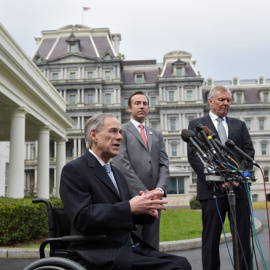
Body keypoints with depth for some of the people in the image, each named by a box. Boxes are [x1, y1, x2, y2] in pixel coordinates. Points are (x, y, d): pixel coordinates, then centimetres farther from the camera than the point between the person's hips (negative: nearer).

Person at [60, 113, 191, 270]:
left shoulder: (117, 173, 20)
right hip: (106, 256, -8)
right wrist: (130, 207, -24)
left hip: (131, 247, 8)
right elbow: (82, 217, -18)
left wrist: (147, 208, -5)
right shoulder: (74, 170, -6)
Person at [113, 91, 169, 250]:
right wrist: (143, 193, -11)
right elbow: (122, 165, -7)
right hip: (132, 198, -5)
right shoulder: (122, 131, 3)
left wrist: (160, 189, -6)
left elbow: (164, 164, 12)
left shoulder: (157, 135, 21)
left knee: (152, 247, 8)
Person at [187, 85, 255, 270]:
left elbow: (249, 152, 9)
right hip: (212, 189, -3)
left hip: (239, 187, 3)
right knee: (211, 238, 1)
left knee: (243, 237, 6)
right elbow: (193, 156, -1)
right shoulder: (196, 124, 8)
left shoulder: (239, 125, 18)